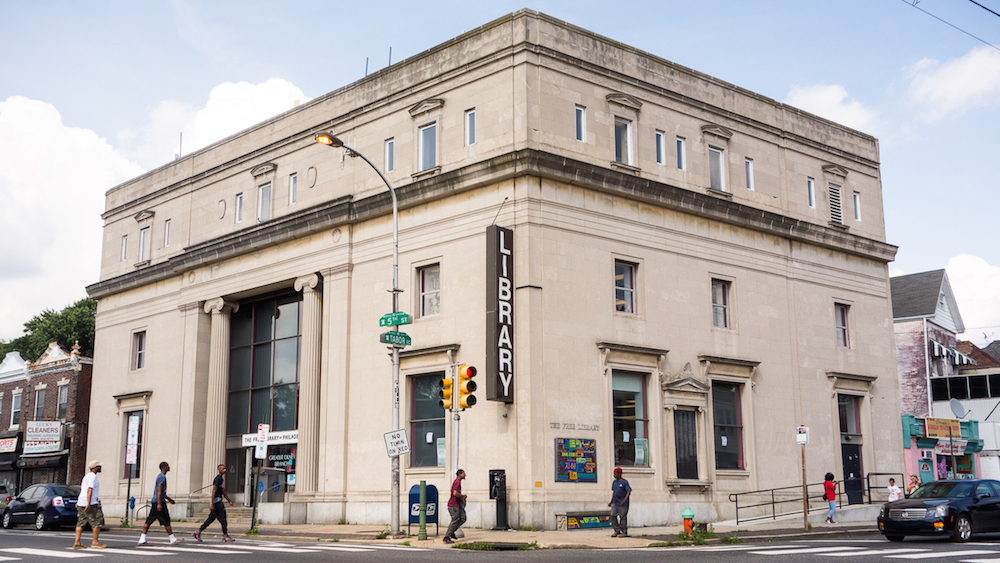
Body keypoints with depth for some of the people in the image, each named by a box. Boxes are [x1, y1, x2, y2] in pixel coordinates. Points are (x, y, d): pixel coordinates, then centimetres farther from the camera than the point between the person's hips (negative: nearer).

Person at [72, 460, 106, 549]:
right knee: (97, 522, -4)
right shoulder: (93, 476, -11)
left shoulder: (87, 476, 21)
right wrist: (88, 504, -27)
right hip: (91, 503, -10)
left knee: (81, 523, 6)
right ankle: (95, 542, -3)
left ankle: (77, 542, 1)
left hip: (81, 503, 10)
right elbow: (89, 490, -20)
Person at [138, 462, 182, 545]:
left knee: (149, 520, 4)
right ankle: (172, 539, 0)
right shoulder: (162, 477, -12)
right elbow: (159, 491, -20)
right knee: (166, 520, -4)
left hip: (154, 501, 10)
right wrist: (159, 504, -25)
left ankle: (142, 540, 1)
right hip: (159, 501, -10)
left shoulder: (160, 476, 20)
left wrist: (168, 498, 35)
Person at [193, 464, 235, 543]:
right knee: (222, 518, -7)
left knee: (211, 518, 10)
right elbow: (214, 491, -19)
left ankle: (198, 532, 12)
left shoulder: (221, 479, 18)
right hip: (216, 501, -10)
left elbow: (223, 492, 25)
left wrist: (229, 501, 24)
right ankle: (225, 536, -3)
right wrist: (212, 504, -23)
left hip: (219, 501, 10)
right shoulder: (218, 479, -13)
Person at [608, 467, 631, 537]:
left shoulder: (624, 482, -9)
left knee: (623, 517, -4)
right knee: (613, 515, -2)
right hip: (615, 503, 7)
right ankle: (617, 531, 7)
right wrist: (611, 502, 21)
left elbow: (629, 492, -13)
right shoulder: (614, 482, 13)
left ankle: (624, 532, 4)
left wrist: (624, 500, -24)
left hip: (623, 504, -7)